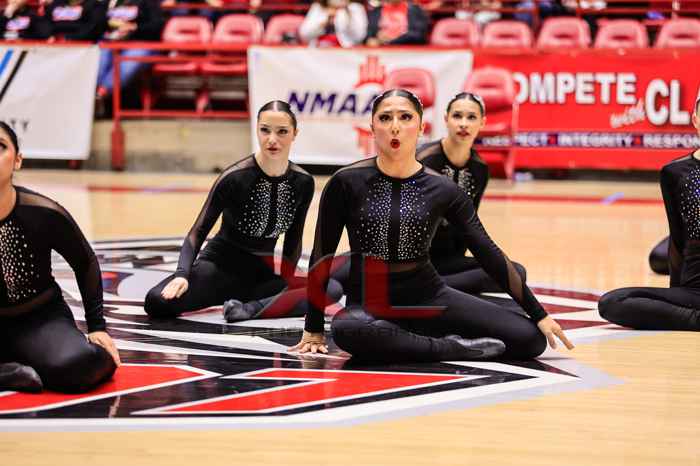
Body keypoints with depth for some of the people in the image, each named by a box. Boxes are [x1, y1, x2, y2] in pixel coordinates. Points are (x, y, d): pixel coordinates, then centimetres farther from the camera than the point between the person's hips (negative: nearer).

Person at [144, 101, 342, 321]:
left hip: (264, 271, 4)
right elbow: (198, 232, -16)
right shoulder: (235, 177, -18)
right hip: (223, 265, -3)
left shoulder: (303, 182, -4)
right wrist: (182, 274, -30)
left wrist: (287, 279, 3)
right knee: (157, 302, -32)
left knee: (333, 289, -23)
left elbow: (293, 239, 8)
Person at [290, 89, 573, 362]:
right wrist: (314, 329, -1)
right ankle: (456, 350, -21)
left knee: (530, 338, -15)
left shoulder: (442, 190, -2)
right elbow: (322, 257, 0)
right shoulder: (346, 183, -6)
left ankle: (409, 340, -1)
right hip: (369, 304, -2)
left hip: (429, 298, 2)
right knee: (347, 330, -41)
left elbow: (489, 254, 0)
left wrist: (539, 314, 0)